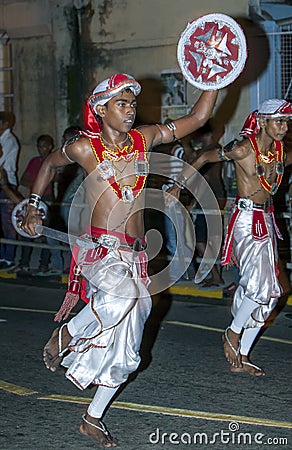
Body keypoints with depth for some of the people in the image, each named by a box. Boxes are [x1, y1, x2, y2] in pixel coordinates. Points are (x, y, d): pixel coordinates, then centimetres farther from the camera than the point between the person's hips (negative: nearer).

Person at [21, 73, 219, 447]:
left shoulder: (144, 139, 9)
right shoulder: (84, 148, 0)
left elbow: (197, 118, 12)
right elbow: (49, 165, 20)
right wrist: (33, 207, 19)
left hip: (135, 254, 5)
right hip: (99, 248, -5)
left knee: (124, 350, 6)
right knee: (122, 293, -38)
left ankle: (92, 419, 21)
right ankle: (67, 334, -11)